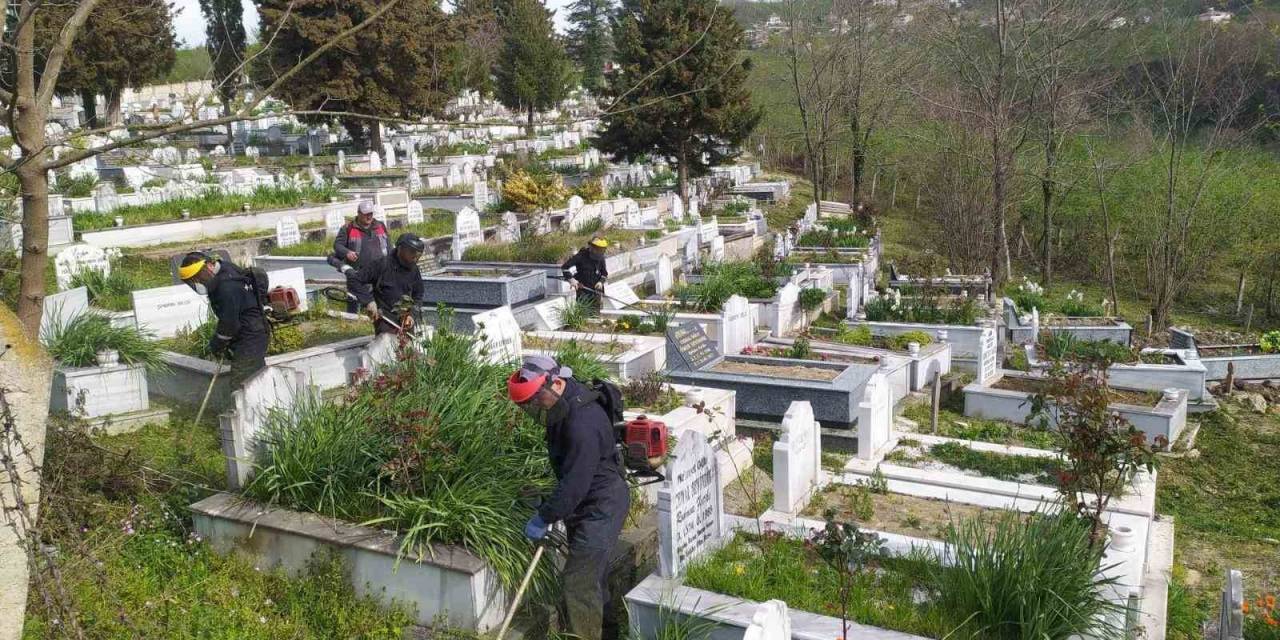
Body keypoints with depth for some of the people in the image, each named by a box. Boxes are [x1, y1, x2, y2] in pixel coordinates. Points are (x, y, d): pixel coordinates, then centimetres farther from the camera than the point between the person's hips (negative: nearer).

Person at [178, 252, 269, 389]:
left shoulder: (227, 286, -24)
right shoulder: (224, 271, 8)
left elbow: (229, 323, -21)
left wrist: (216, 345, -5)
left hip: (249, 339, -11)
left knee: (240, 385, -11)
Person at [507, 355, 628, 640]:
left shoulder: (582, 424, -32)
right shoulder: (564, 405, 0)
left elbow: (574, 483, -29)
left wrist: (544, 518, -20)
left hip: (601, 507, -10)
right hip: (585, 503, 10)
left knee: (579, 582, -7)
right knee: (593, 575, 23)